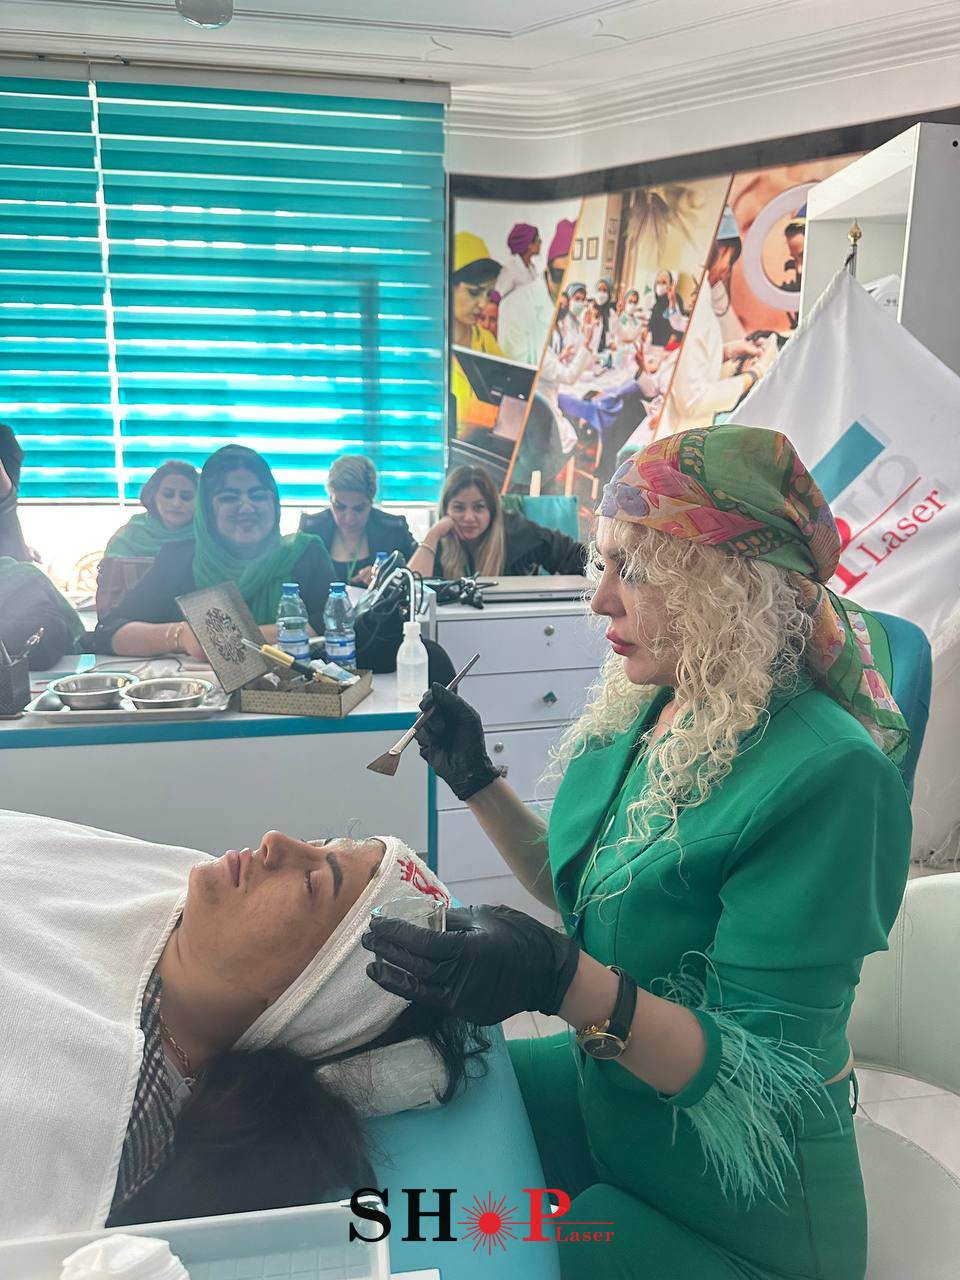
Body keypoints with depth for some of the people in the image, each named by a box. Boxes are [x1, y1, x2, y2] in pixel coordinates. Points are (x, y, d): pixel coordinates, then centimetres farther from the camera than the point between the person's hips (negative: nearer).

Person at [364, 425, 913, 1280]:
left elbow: (759, 1077, -25)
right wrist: (477, 782, -1)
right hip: (604, 1093, 7)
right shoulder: (640, 713, -5)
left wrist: (569, 987, -40)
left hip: (736, 1209, -6)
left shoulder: (828, 775, -28)